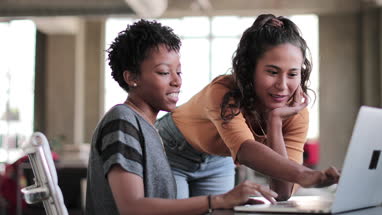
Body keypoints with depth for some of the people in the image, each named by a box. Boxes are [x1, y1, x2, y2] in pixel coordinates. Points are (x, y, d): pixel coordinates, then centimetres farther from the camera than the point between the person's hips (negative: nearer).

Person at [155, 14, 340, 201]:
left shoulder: (296, 115, -22)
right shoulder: (222, 92, -36)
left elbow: (282, 193, -30)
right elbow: (245, 150, -54)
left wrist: (275, 120, -36)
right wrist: (304, 175, -70)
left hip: (218, 162, 4)